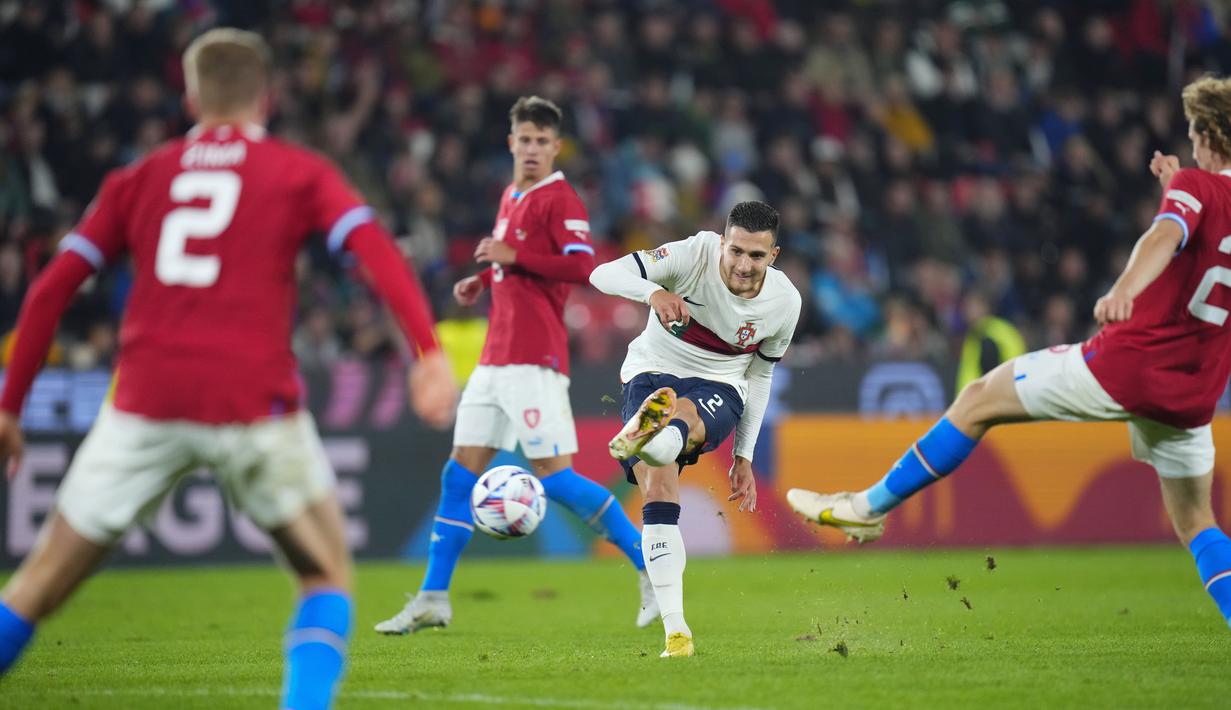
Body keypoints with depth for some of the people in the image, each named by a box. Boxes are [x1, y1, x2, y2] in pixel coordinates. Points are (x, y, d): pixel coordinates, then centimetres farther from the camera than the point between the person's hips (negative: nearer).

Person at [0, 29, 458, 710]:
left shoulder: (139, 178, 17)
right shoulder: (300, 173, 12)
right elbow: (375, 250, -5)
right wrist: (430, 351, -14)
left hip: (146, 404, 2)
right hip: (256, 404, -2)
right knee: (328, 573, 16)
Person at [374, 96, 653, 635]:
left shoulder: (560, 200, -9)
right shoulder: (511, 197, 18)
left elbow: (582, 267, -21)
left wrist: (512, 256, -20)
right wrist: (482, 279, 17)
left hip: (535, 359, -9)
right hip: (496, 358, 9)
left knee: (554, 476, -12)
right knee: (460, 473, 8)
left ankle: (651, 568, -3)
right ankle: (432, 600, 12)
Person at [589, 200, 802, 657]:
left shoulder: (784, 302, -6)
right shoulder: (695, 255, -17)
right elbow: (604, 274, -26)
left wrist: (744, 457, 11)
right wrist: (653, 292, -47)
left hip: (718, 389, 1)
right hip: (652, 375, -1)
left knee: (683, 414, -38)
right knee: (659, 488, -23)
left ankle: (645, 439, -75)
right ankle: (675, 630, -25)